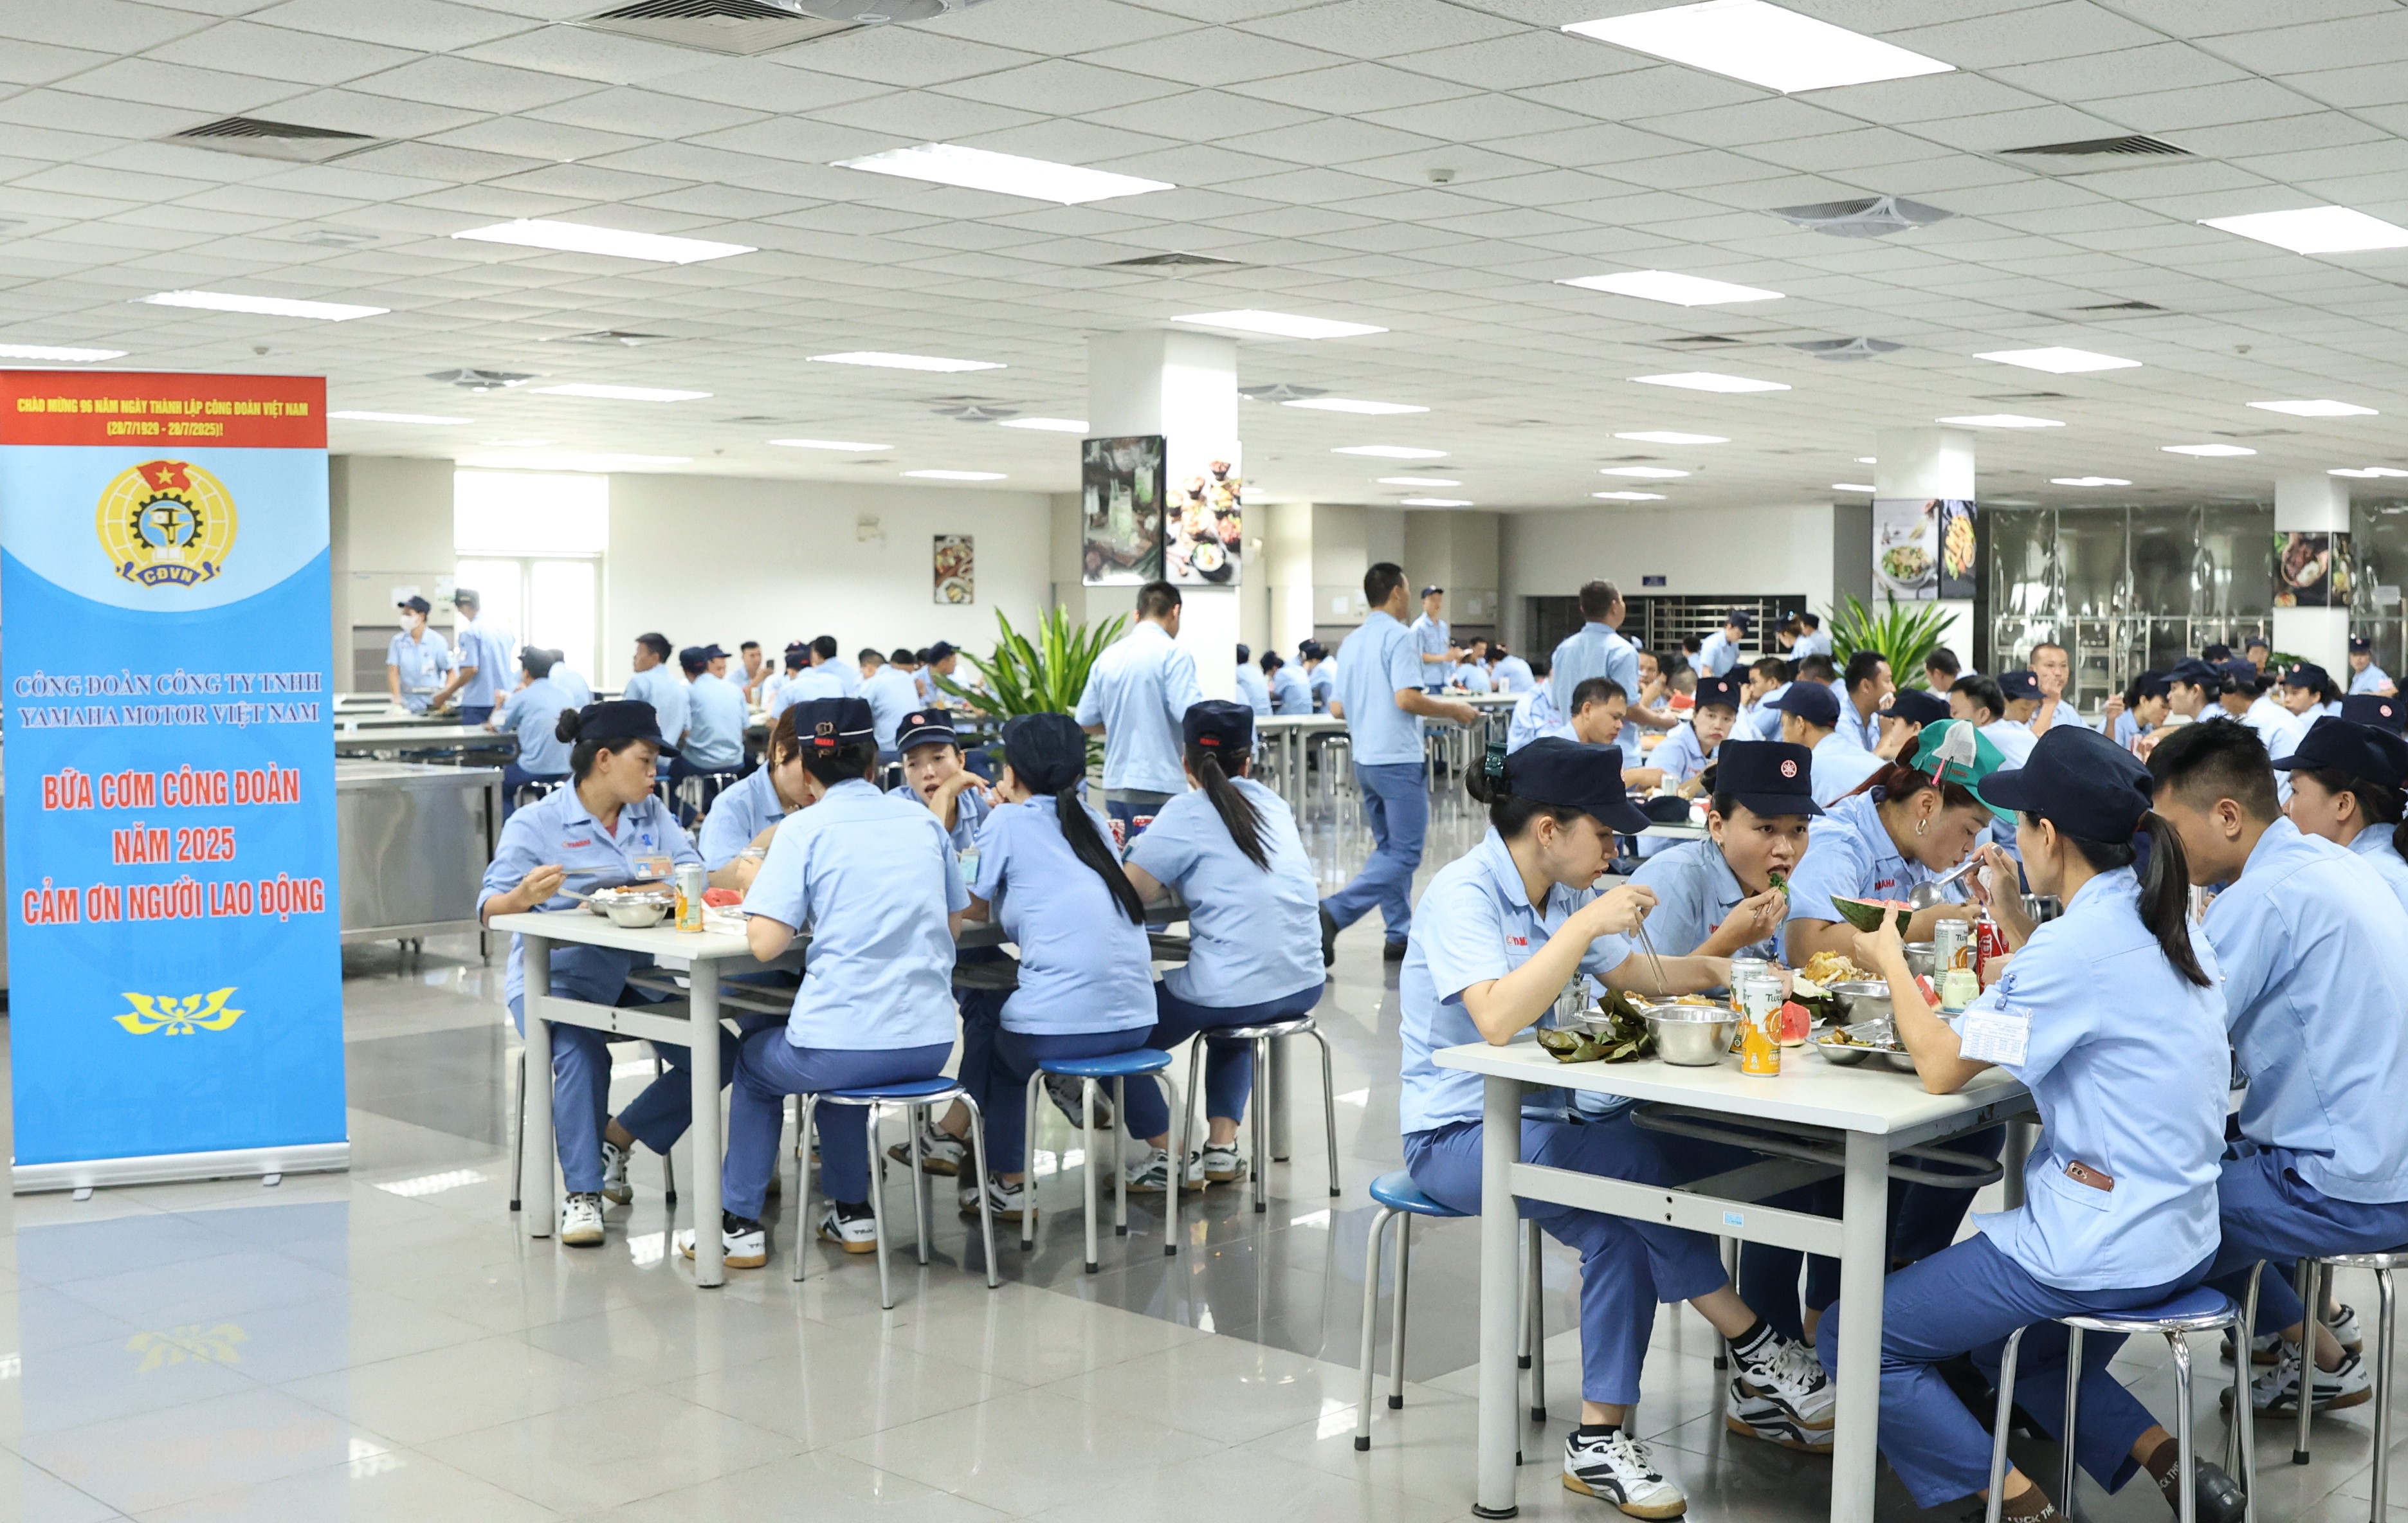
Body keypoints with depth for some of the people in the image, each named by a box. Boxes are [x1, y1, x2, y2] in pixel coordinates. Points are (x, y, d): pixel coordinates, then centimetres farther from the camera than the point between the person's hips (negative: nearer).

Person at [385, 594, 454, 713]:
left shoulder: (436, 641, 0)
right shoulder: (397, 642, 5)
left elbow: (450, 671, 2)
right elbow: (393, 671, 0)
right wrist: (397, 696, -15)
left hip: (432, 703, -1)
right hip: (408, 704, 1)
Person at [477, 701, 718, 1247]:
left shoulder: (651, 813, 12)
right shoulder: (535, 824, -3)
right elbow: (491, 910, -9)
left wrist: (671, 873, -22)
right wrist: (524, 897, -32)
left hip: (635, 976, 5)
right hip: (557, 974, -5)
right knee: (581, 1053, -34)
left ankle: (617, 1140, 7)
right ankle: (581, 1194, -20)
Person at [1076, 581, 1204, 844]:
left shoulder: (1108, 656, 10)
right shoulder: (1172, 653, -8)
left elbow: (1087, 721, 12)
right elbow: (1191, 714, -17)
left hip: (1115, 785, 6)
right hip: (1159, 785, -6)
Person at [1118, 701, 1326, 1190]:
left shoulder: (1187, 814, -6)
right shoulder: (1272, 804, 10)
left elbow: (1127, 893, -12)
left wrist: (1165, 878, 8)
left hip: (1229, 993, -6)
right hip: (1302, 986, 6)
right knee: (1232, 1027, 39)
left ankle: (1169, 1155, 15)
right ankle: (1222, 1147, 26)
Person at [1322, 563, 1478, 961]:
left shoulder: (1351, 642, 11)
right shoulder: (1399, 637, -12)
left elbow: (1337, 707, 12)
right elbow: (1407, 699, -22)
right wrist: (1453, 708, -8)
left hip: (1364, 759, 8)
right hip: (1398, 759, -8)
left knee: (1390, 848, 16)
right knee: (1404, 854, -5)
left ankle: (1400, 935, 17)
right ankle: (1334, 913, -19)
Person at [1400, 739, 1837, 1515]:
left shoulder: (1562, 893, 6)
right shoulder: (1464, 894, -18)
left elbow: (1632, 975, 17)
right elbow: (1496, 1020, -32)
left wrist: (1716, 969, 1)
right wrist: (1583, 926, -32)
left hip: (1533, 1116, 7)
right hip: (1455, 1134, -7)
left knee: (1621, 1231, -21)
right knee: (1632, 1158, -27)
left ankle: (1600, 1440, -12)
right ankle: (1761, 1356, -13)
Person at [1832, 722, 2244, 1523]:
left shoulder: (2079, 942, -21)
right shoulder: (2165, 921, 5)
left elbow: (1941, 1066, -15)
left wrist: (1889, 961, -1)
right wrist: (2011, 920, 22)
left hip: (2097, 1253, -9)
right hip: (2178, 1239, 9)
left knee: (1855, 1336, 1)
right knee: (2010, 1351, 34)